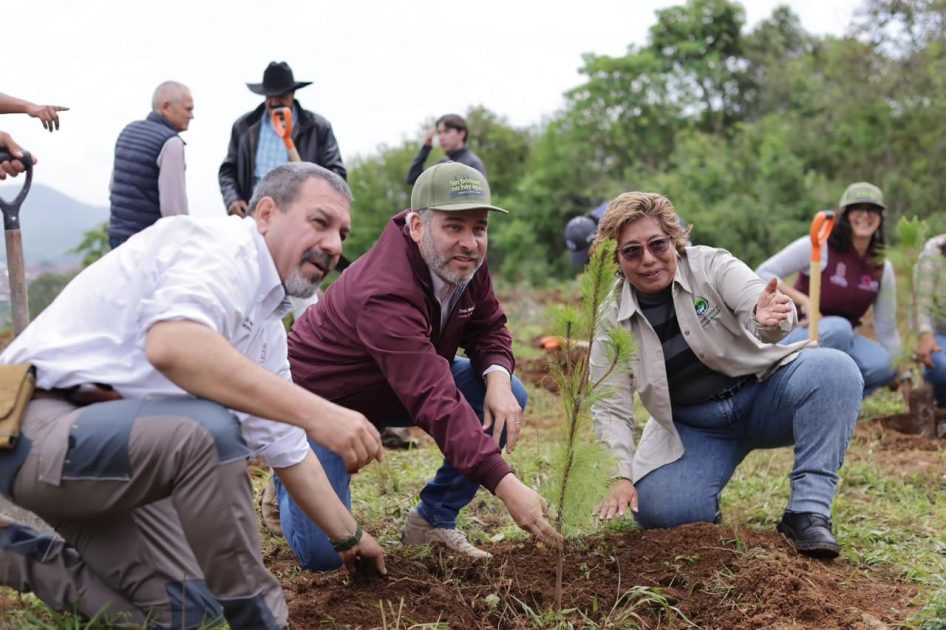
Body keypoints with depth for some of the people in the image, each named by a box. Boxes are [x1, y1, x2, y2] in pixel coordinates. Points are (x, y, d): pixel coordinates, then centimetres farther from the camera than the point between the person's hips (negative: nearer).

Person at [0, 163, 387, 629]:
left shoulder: (266, 324, 15)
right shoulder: (224, 244, -14)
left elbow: (287, 448, 24)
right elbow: (171, 345, -35)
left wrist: (348, 537, 27)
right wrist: (315, 412, -37)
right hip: (38, 425, -10)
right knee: (208, 430, -34)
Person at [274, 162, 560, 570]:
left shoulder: (466, 259, -13)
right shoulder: (385, 293, -38)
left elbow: (488, 327, 2)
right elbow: (435, 402, -44)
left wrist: (497, 374, -23)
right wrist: (505, 484, -50)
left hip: (400, 387, 7)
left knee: (509, 398, -12)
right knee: (324, 554, -17)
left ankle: (434, 520, 1)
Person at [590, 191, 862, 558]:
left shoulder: (710, 265, -13)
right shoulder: (611, 319, -8)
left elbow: (758, 302, -30)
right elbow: (609, 407, -7)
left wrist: (769, 322, -54)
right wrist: (622, 476, -19)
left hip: (762, 394, -1)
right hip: (691, 427, 1)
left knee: (833, 368, -30)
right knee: (658, 509, -25)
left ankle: (808, 512, -27)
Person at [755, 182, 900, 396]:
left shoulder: (882, 269, 2)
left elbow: (887, 332, 6)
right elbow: (762, 274, -17)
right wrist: (803, 300, -26)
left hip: (840, 341, 5)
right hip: (797, 332, -5)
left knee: (882, 364, -26)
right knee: (838, 327, -37)